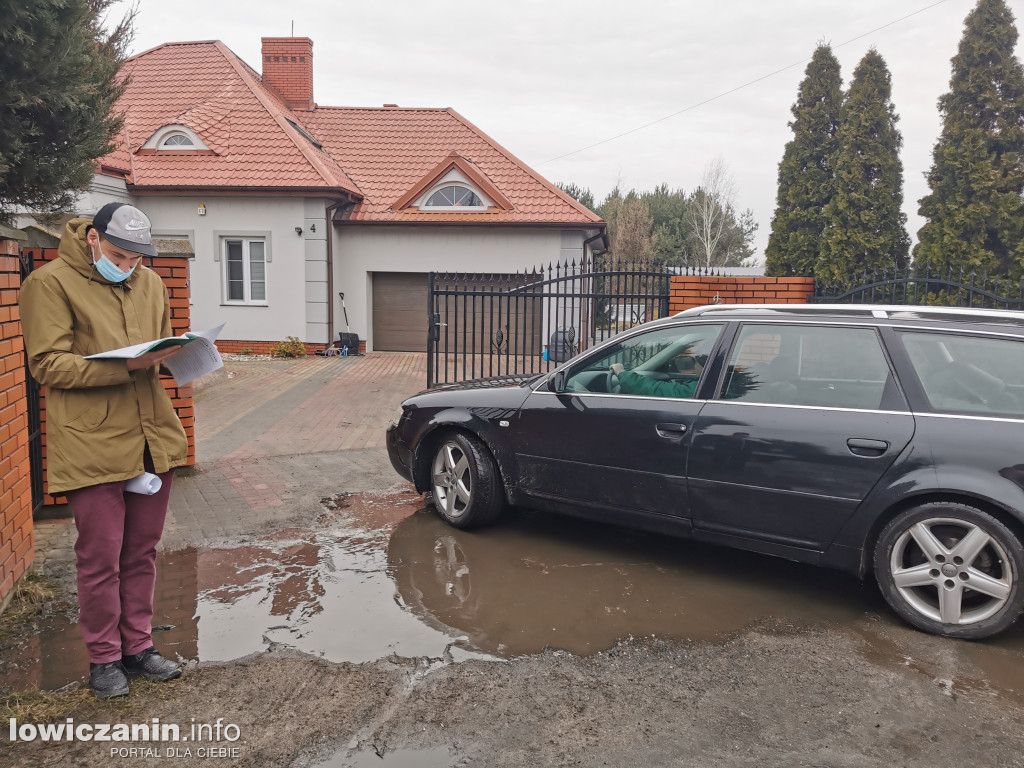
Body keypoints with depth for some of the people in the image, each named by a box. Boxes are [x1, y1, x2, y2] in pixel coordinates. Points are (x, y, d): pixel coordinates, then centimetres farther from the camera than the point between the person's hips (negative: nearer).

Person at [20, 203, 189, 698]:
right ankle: (104, 658, 21)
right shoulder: (51, 282, -5)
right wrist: (125, 365, -22)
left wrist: (167, 355, -1)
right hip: (92, 446, -5)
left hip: (152, 438, 6)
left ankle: (138, 646, 28)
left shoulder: (149, 283, 13)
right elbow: (48, 364, -11)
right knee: (101, 558, 4)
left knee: (142, 551, 14)